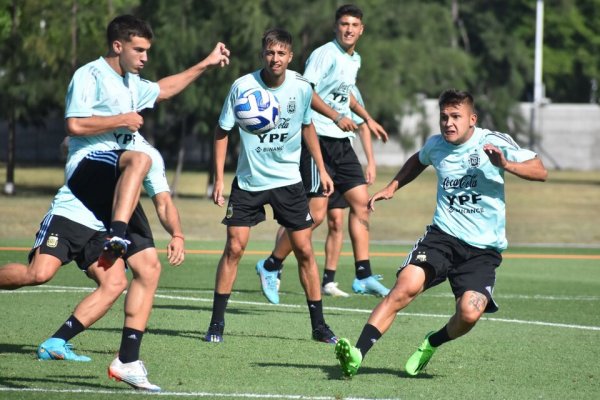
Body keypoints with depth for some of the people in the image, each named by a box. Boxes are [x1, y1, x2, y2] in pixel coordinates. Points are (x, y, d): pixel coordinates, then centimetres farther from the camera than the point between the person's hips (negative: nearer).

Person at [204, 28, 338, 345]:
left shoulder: (301, 88, -7)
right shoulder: (243, 87, -15)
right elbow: (223, 131, -4)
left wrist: (321, 169, 12)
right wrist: (219, 178, -8)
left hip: (288, 179, 2)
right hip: (248, 181, -2)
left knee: (304, 250, 1)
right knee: (234, 247, -8)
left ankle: (319, 325, 10)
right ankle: (216, 323, 2)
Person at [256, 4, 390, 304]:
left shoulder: (355, 60, 16)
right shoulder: (325, 54, -12)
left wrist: (367, 119, 34)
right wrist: (337, 116, -25)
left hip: (342, 143, 9)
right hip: (318, 140, -9)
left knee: (361, 201, 2)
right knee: (316, 213, -11)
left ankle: (363, 276, 4)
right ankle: (271, 266, 5)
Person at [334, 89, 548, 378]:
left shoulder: (494, 143, -5)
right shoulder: (435, 145, 8)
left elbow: (540, 171, -7)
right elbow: (418, 161, 34)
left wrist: (505, 164, -23)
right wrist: (392, 188, 24)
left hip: (483, 248, -2)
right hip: (442, 235, 2)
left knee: (470, 312, -23)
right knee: (407, 285, -25)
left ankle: (432, 343, 12)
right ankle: (357, 354, -30)